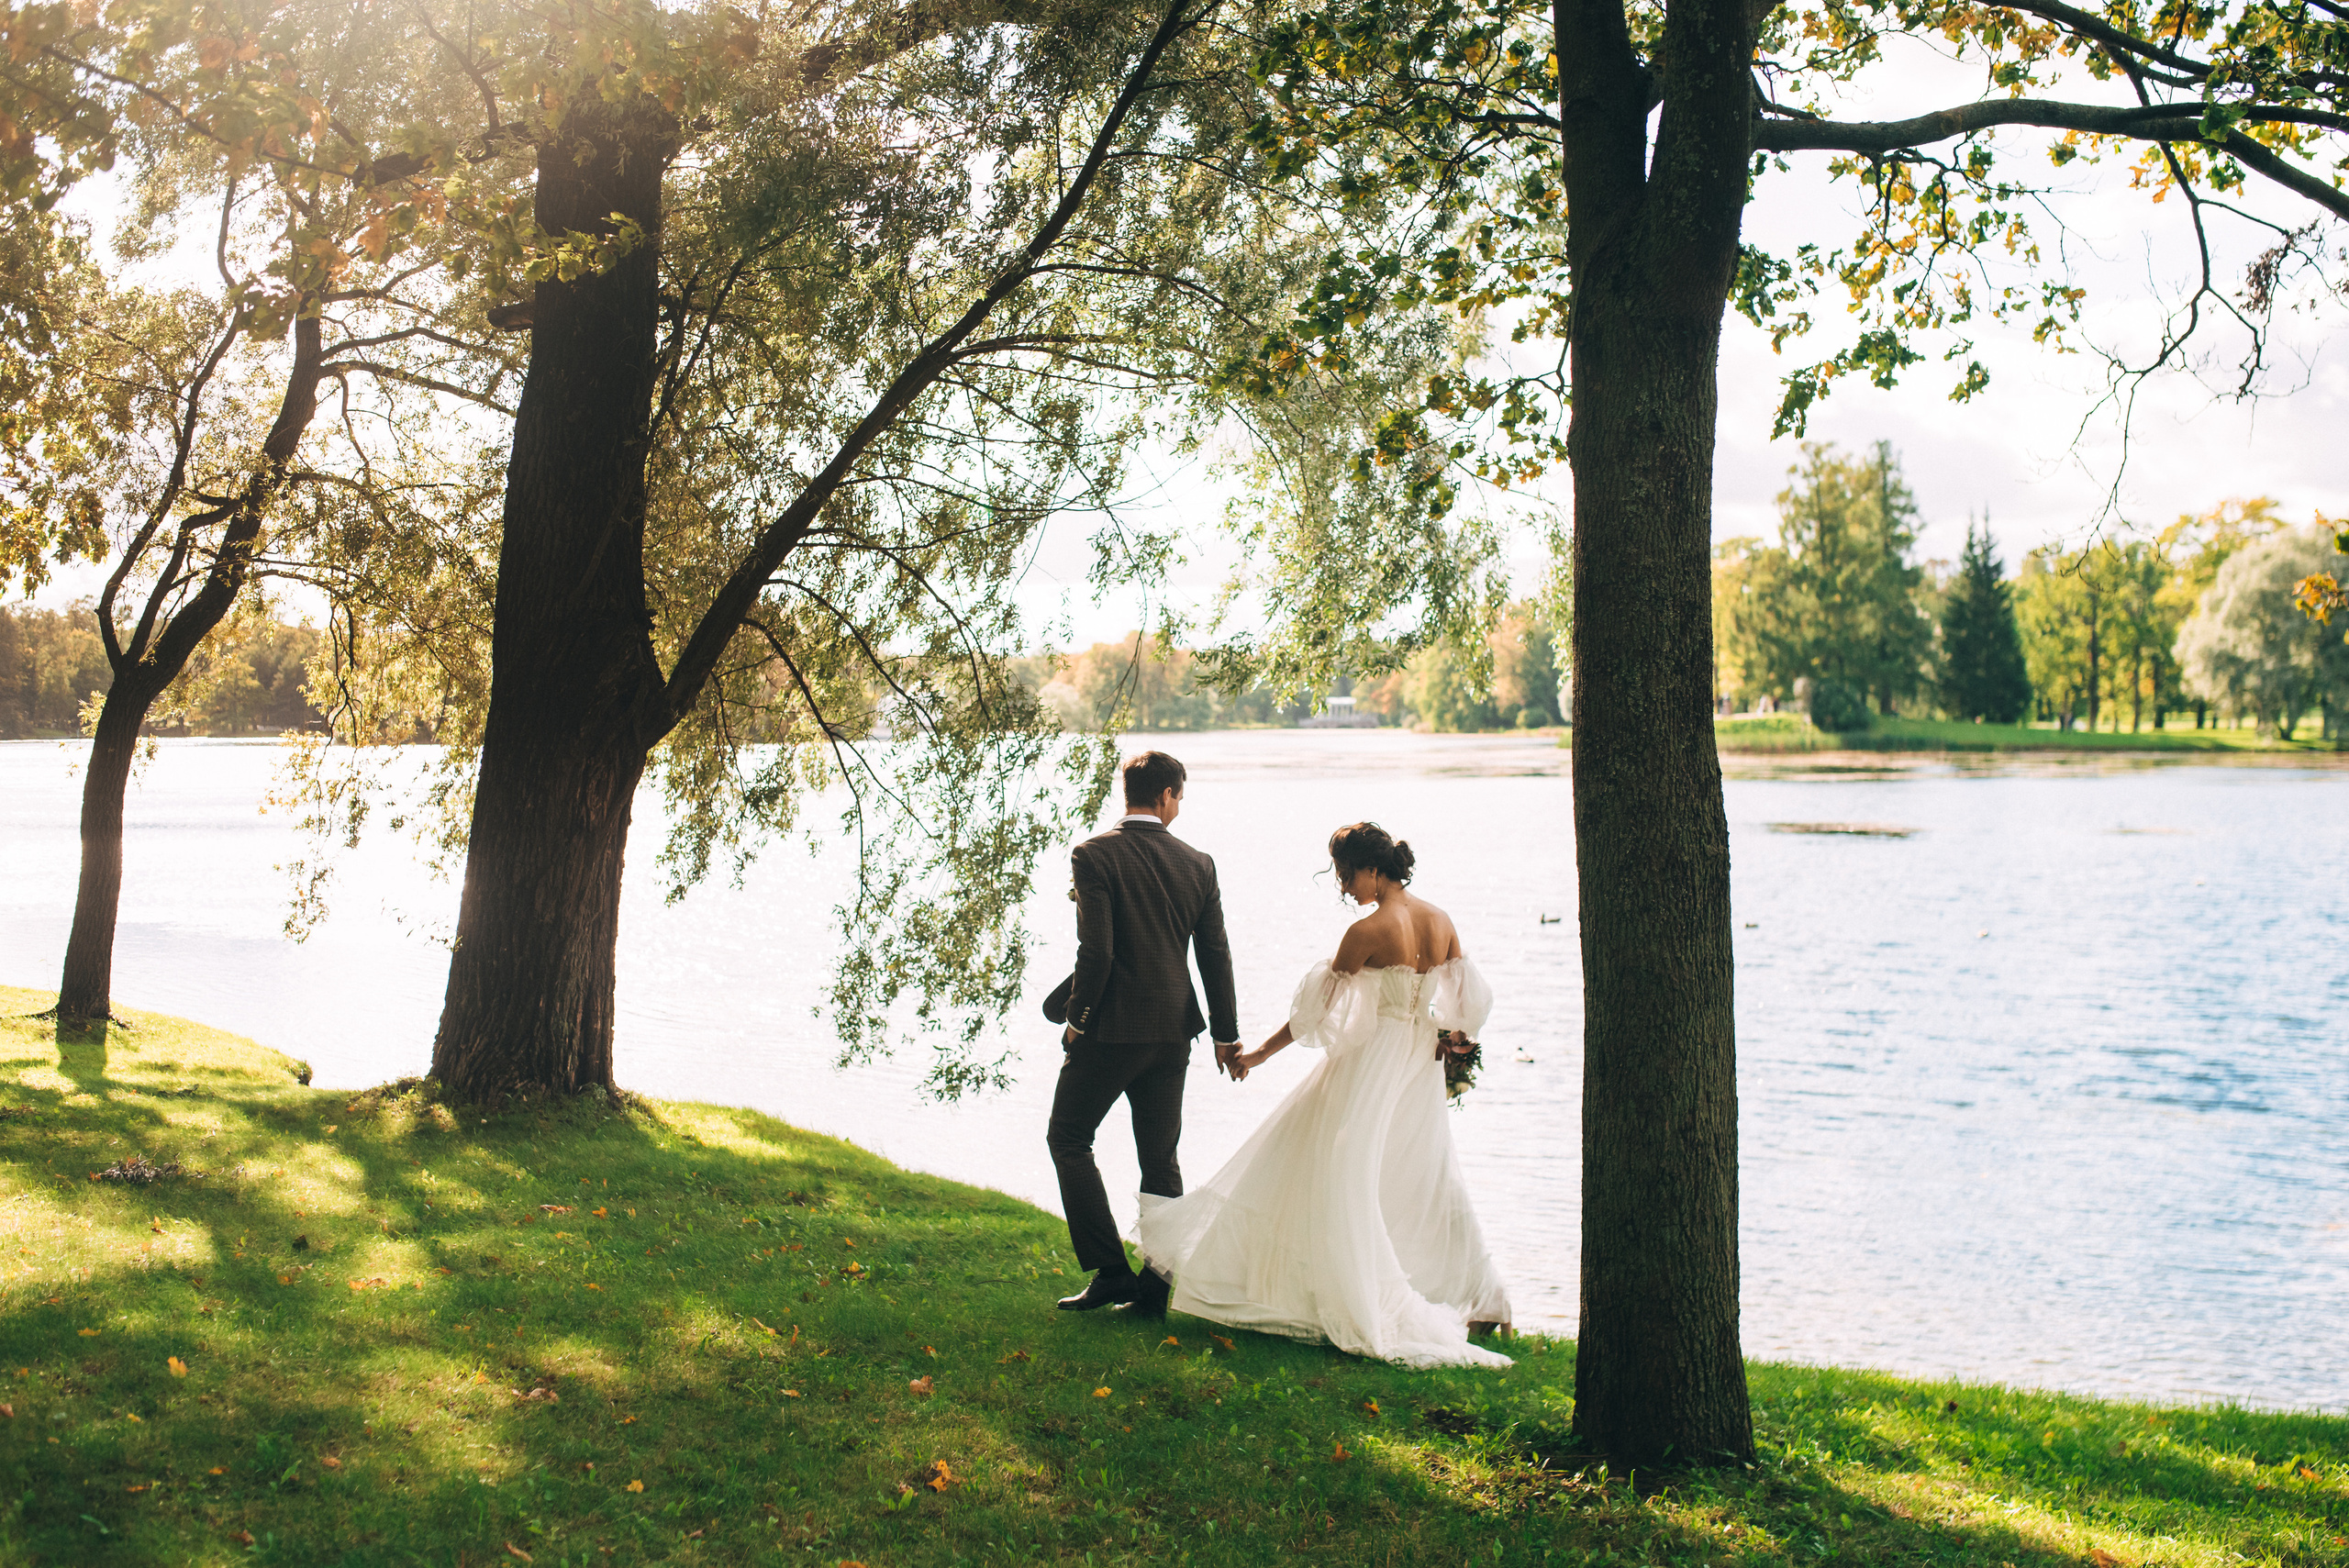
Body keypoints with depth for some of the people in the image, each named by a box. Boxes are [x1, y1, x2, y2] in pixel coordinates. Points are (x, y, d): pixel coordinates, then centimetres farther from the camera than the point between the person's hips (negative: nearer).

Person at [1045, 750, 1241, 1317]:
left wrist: (1077, 1018, -4)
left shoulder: (1094, 855, -10)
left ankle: (1109, 1270, 4)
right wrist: (1226, 1034, 15)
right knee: (1160, 1159, 12)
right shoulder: (1197, 863, 3)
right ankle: (1155, 1288, 14)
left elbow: (1096, 950, -17)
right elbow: (1216, 956, 6)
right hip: (1173, 1032, 5)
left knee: (1068, 1138, 10)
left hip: (1112, 1027, -5)